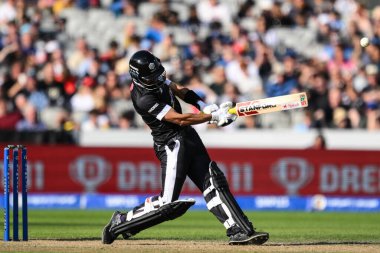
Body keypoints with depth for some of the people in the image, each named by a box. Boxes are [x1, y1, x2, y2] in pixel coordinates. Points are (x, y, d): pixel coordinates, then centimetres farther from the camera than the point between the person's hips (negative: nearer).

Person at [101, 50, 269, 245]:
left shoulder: (155, 79, 1)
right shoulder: (143, 99, -25)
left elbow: (178, 90, 13)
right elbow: (180, 119, -26)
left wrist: (204, 107, -3)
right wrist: (213, 117, -22)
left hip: (187, 135, 9)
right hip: (172, 145, -9)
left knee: (213, 181, 3)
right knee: (167, 204, -8)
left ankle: (240, 231, 3)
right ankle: (120, 223, 9)